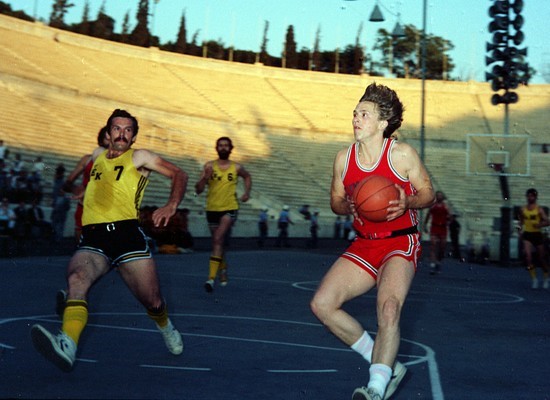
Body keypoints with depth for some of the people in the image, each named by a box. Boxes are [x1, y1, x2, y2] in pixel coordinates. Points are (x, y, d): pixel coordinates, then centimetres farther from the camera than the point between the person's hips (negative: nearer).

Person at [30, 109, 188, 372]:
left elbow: (178, 174, 6)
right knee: (77, 280, -30)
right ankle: (67, 345, -51)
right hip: (92, 240, 3)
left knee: (153, 302, -1)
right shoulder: (97, 155, 23)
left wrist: (171, 206, -9)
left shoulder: (139, 158, 9)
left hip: (126, 233, -2)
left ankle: (165, 327, 37)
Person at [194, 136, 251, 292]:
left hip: (230, 209, -2)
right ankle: (223, 271, 40)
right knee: (219, 242, 15)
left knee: (218, 240, -20)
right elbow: (198, 190, -6)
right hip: (212, 209, 2)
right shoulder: (209, 166, -2)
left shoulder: (236, 167, 1)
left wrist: (247, 192, 9)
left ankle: (212, 277, -24)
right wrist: (205, 178, -24)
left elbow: (247, 177, 24)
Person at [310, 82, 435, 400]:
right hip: (364, 244, 6)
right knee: (322, 304, -9)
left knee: (389, 308, -31)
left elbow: (428, 192, -1)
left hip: (401, 243, -5)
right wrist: (349, 206, -11)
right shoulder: (344, 158, 3)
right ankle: (387, 367, 2)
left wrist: (408, 202, -23)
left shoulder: (402, 154, -10)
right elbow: (336, 202, 13)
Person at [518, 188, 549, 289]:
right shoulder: (523, 209, 6)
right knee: (528, 255, -18)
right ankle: (534, 279, -9)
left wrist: (539, 224, -30)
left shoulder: (539, 209, -6)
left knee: (541, 258, 8)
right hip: (527, 235, 2)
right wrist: (521, 229, 10)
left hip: (537, 234, -2)